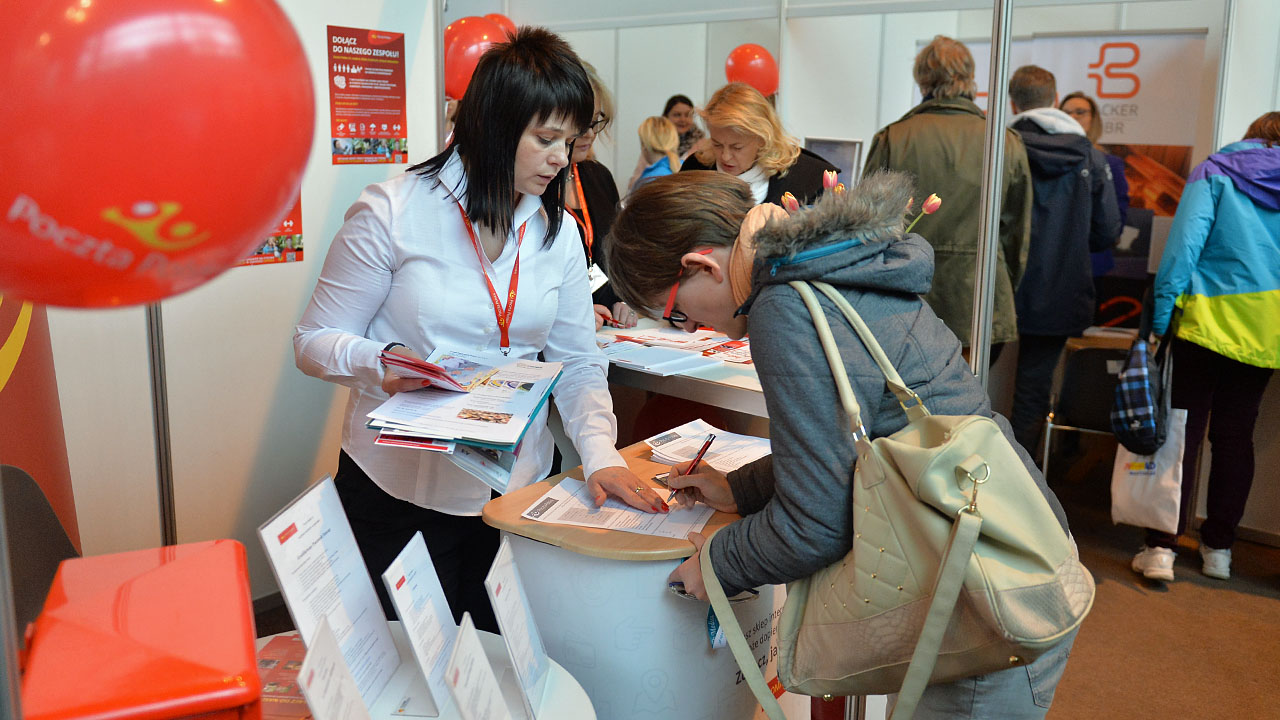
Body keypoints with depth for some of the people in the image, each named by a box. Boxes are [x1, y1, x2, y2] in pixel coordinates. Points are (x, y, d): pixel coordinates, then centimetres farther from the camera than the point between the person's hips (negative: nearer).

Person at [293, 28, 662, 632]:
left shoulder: (558, 232, 4)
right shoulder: (392, 212, -10)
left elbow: (578, 364, 5)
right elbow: (314, 342, -6)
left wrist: (600, 454, -11)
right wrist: (381, 362, -26)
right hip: (398, 491, -4)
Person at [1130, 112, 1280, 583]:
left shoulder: (1214, 173, 0)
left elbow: (1185, 242, -12)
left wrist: (1161, 314, -11)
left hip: (1208, 320, -3)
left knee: (1183, 431, 0)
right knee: (1236, 435, 11)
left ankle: (1161, 547, -4)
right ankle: (1218, 548, 18)